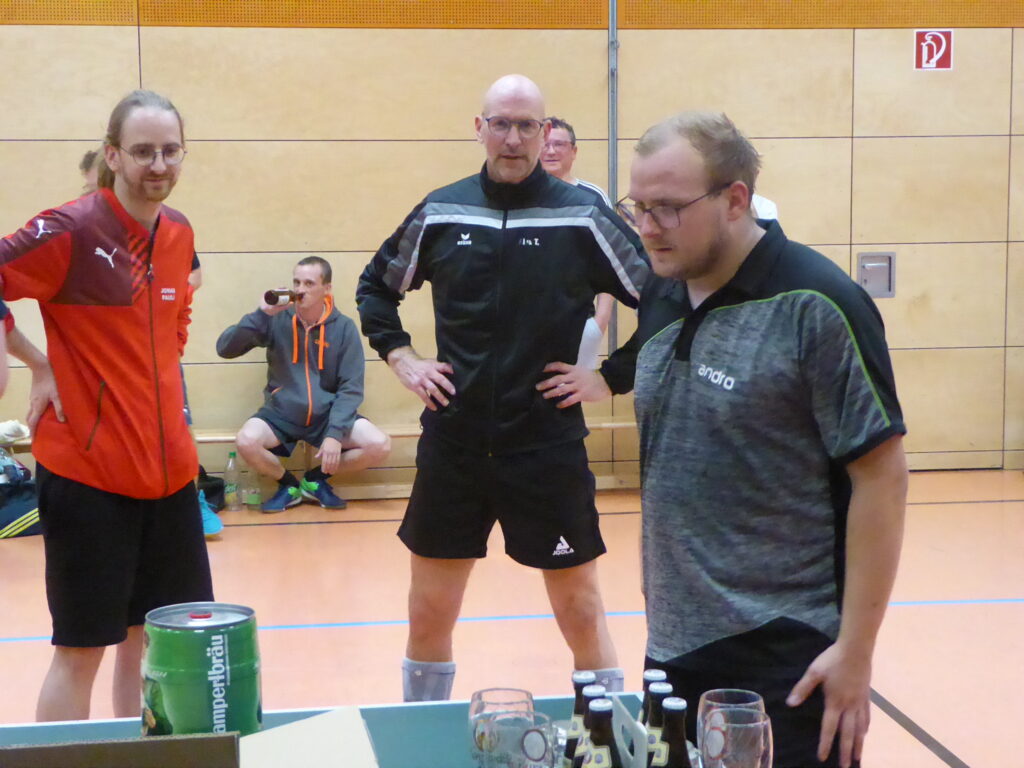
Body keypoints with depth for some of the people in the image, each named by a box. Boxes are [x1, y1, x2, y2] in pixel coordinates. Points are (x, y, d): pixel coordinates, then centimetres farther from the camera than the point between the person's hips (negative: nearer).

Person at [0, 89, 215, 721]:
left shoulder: (179, 234, 6)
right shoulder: (71, 231, -14)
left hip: (169, 467, 6)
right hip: (87, 471, -6)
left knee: (149, 635, 15)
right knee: (83, 648, 1)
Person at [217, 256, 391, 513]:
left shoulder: (344, 328, -5)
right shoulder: (277, 320, -5)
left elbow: (351, 388, -6)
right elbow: (225, 349, -11)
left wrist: (335, 434, -19)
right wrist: (262, 314, -22)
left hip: (327, 414, 1)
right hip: (281, 414, -1)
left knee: (380, 446, -21)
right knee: (246, 441, -31)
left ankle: (316, 479, 7)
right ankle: (289, 484, 2)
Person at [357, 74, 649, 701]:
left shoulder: (583, 216, -5)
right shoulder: (440, 213, 4)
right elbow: (377, 287, 19)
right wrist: (402, 358, 7)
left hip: (550, 444, -3)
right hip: (452, 443, 3)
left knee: (581, 612, 6)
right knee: (429, 614, 12)